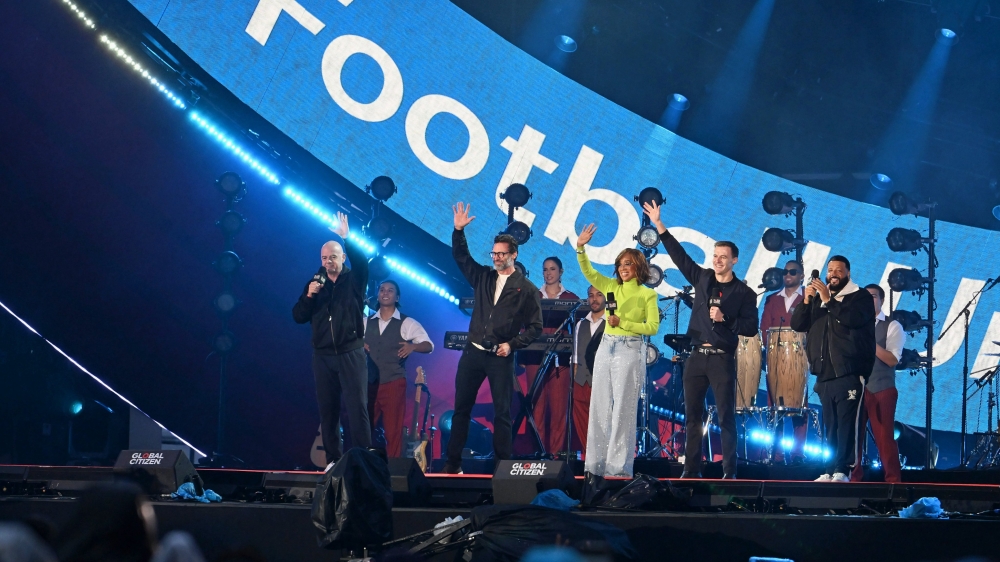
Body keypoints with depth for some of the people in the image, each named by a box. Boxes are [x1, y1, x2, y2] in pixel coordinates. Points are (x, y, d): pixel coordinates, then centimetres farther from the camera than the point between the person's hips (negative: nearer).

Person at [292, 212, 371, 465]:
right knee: (327, 411, 5)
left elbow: (362, 262, -20)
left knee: (357, 408, -10)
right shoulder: (315, 284, 11)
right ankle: (333, 461, 10)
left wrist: (346, 238, -29)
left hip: (351, 353, -4)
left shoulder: (354, 280, 3)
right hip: (323, 356, 4)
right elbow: (298, 316, 6)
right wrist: (309, 295, -10)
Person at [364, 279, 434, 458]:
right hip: (368, 383, 4)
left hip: (393, 383, -4)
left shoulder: (407, 323, 1)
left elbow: (429, 345, -3)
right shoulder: (366, 322, 12)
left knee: (393, 431, -3)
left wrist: (413, 346, -23)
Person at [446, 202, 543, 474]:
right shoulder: (483, 277, 11)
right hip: (473, 352, 4)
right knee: (461, 408, 4)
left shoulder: (526, 289, 0)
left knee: (502, 412, -1)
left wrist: (512, 344, -12)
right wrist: (459, 231, -6)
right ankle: (453, 462, 9)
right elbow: (461, 257, 8)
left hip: (501, 357, -4)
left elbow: (535, 326, -1)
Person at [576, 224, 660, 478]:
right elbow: (588, 271, 4)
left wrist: (623, 323, -14)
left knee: (623, 409, -6)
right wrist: (581, 248, -12)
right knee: (600, 407, 4)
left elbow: (652, 327, -7)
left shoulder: (647, 294, 0)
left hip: (629, 350, -5)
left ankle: (619, 466, -4)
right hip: (606, 348, 5)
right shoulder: (611, 286, 13)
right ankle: (596, 464, 7)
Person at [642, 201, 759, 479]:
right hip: (696, 357, 4)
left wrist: (724, 319, -17)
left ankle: (730, 472, -4)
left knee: (726, 416, -5)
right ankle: (691, 469, 6)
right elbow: (679, 255, 9)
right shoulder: (702, 279, 11)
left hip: (722, 359, -4)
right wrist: (659, 225, 4)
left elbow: (751, 328, -5)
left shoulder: (744, 293, 0)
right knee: (693, 415, 3)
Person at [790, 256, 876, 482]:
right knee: (830, 426, 6)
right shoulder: (817, 298, 19)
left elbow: (854, 319, -16)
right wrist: (806, 300, -5)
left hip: (848, 375, -5)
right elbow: (797, 324, 10)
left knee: (846, 424, -10)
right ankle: (830, 470, 7)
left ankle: (842, 470, -11)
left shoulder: (861, 297, 3)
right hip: (824, 375, 5)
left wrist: (828, 301, -18)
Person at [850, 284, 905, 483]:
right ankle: (853, 478, 10)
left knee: (884, 437, -4)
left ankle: (893, 480, 2)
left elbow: (892, 359, -11)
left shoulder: (892, 327, 0)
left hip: (882, 390, -4)